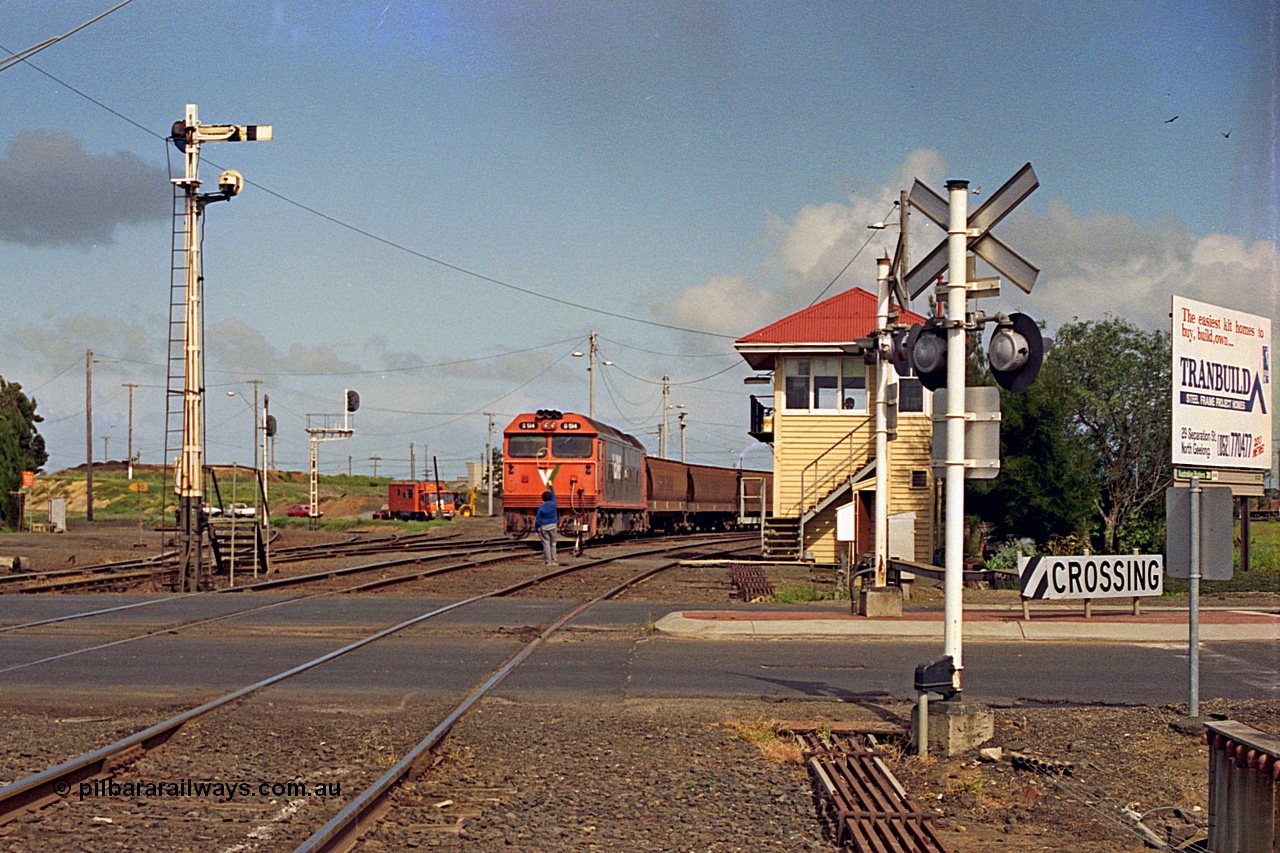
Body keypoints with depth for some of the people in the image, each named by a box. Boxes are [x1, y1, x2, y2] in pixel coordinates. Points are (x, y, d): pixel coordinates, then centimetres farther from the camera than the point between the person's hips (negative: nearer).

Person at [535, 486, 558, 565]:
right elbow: (553, 495, 13)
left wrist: (537, 529, 3)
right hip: (552, 526, 2)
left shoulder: (541, 508, -9)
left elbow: (538, 520, -6)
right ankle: (553, 561, 8)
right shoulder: (553, 504, -6)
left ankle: (548, 561, -1)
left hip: (543, 527, -2)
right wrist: (550, 486, 27)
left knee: (546, 544, 0)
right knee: (553, 544, 9)